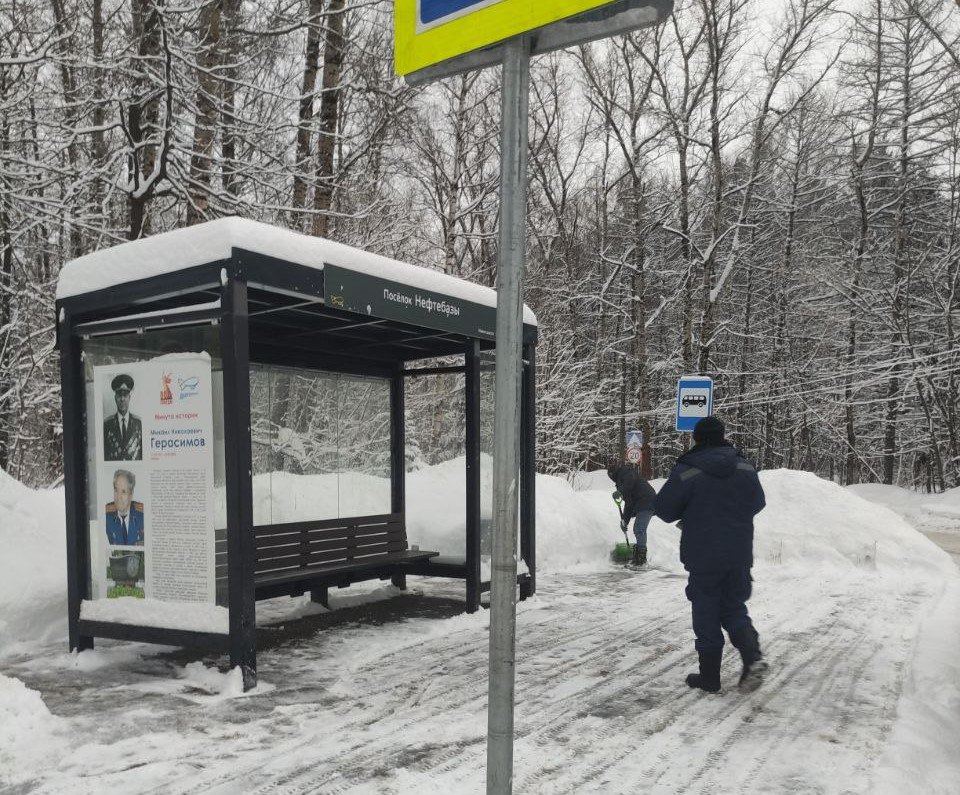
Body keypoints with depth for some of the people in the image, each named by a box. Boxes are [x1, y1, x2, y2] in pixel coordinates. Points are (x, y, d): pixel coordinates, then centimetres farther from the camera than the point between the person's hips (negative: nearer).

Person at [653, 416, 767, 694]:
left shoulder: (686, 472, -14)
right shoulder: (745, 467, 0)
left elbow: (663, 509, -8)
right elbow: (757, 503, 13)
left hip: (703, 558, -3)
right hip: (739, 556, 4)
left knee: (706, 614, 8)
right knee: (734, 609, 17)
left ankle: (709, 676, 14)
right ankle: (753, 657, -4)